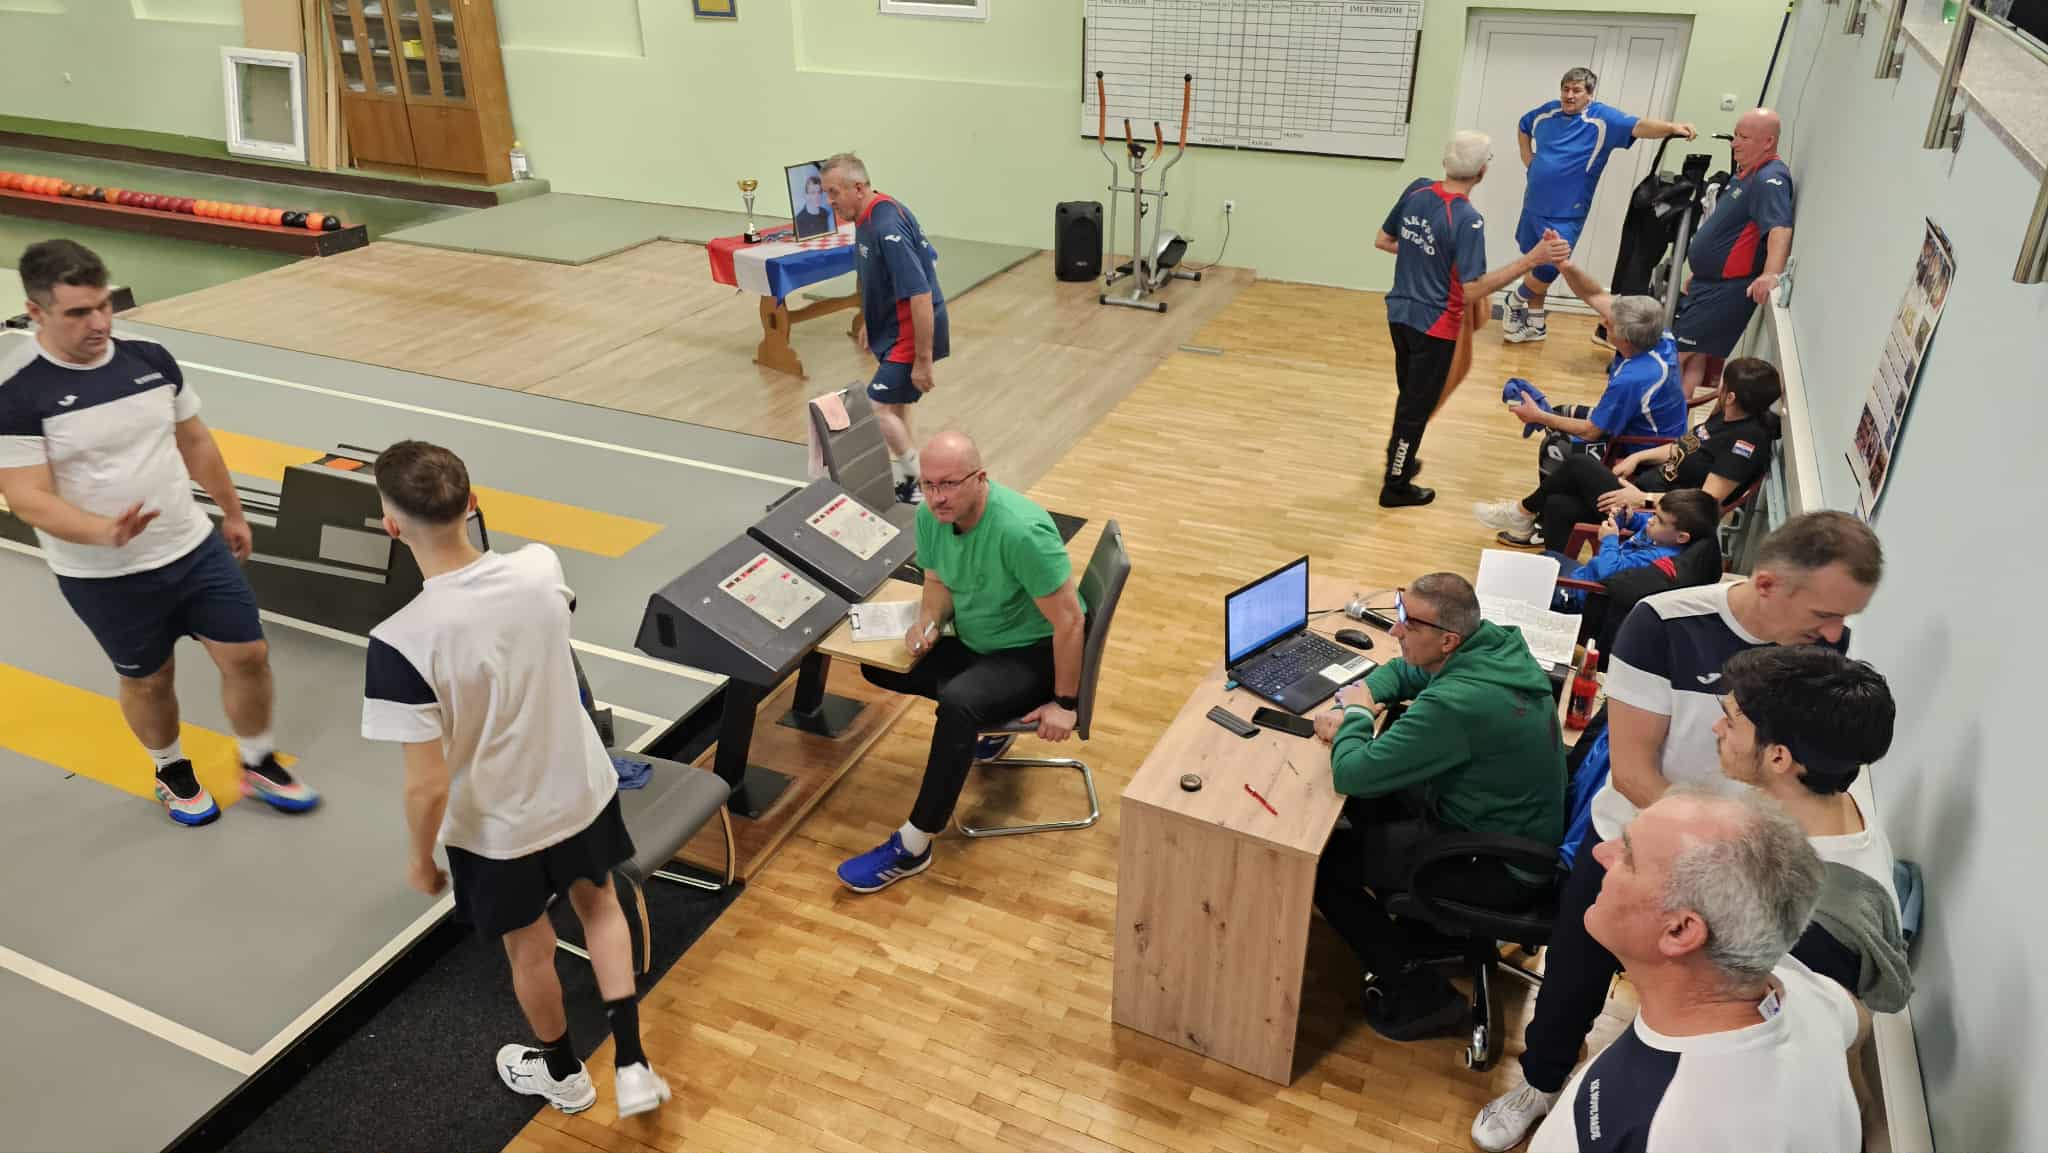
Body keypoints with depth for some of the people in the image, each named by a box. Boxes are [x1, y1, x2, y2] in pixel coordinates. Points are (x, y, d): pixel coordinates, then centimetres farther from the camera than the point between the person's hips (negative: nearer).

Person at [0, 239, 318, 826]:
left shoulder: (150, 357, -3)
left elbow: (195, 442, 10)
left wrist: (232, 512, 19)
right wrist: (105, 533, -37)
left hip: (196, 547, 4)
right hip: (104, 577, -4)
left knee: (248, 655, 5)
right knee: (148, 679, 13)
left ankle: (259, 766, 29)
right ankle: (174, 774, 41)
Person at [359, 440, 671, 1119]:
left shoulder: (401, 643, -33)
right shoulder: (541, 569, -20)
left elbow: (428, 784, -26)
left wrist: (421, 859, -5)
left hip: (497, 827, -3)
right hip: (582, 787, 3)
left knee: (530, 948, 24)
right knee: (598, 903, 31)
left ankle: (563, 1073, 51)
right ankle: (632, 1065, 31)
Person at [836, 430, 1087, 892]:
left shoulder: (1021, 531, -32)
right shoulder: (930, 516, -10)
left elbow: (1070, 620, -26)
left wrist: (1065, 704, -20)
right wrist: (928, 622, -15)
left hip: (1035, 652, -8)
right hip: (975, 643, 8)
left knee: (959, 702, -34)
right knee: (877, 663, 2)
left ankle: (912, 847, -22)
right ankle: (982, 727, 16)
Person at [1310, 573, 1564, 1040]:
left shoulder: (1456, 704, -34)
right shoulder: (1494, 641, -6)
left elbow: (1350, 773, -30)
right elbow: (1401, 671, 13)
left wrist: (1356, 717, -10)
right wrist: (1359, 702, -6)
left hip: (1501, 869, -9)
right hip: (1518, 824, 9)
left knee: (1321, 861, -7)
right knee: (1369, 794, 17)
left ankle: (1417, 991, 6)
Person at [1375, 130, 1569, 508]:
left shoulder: (1417, 190, -4)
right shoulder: (1468, 220, -23)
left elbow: (1382, 241, 7)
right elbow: (1472, 290, -25)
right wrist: (1532, 259, -28)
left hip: (1399, 313, 7)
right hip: (1434, 325, -7)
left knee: (1410, 395, 26)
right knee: (1417, 406, 8)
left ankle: (1398, 459, 42)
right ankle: (1396, 487, 19)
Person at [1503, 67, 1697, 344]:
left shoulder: (1602, 118, -11)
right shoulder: (1546, 112, 4)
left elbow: (1638, 126, -27)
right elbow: (1523, 127, 25)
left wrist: (1671, 127, -44)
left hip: (1565, 214, -5)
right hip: (1533, 206, 5)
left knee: (1547, 270, -12)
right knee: (1534, 265, 14)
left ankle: (1515, 301, 17)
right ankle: (1534, 322, 30)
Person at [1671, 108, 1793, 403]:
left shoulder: (1770, 179, -20)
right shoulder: (1744, 174, 13)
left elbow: (1780, 229, -36)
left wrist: (1772, 275, -52)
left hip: (1728, 291, -10)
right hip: (1708, 284, 10)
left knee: (1675, 354, -6)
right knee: (1694, 357, 13)